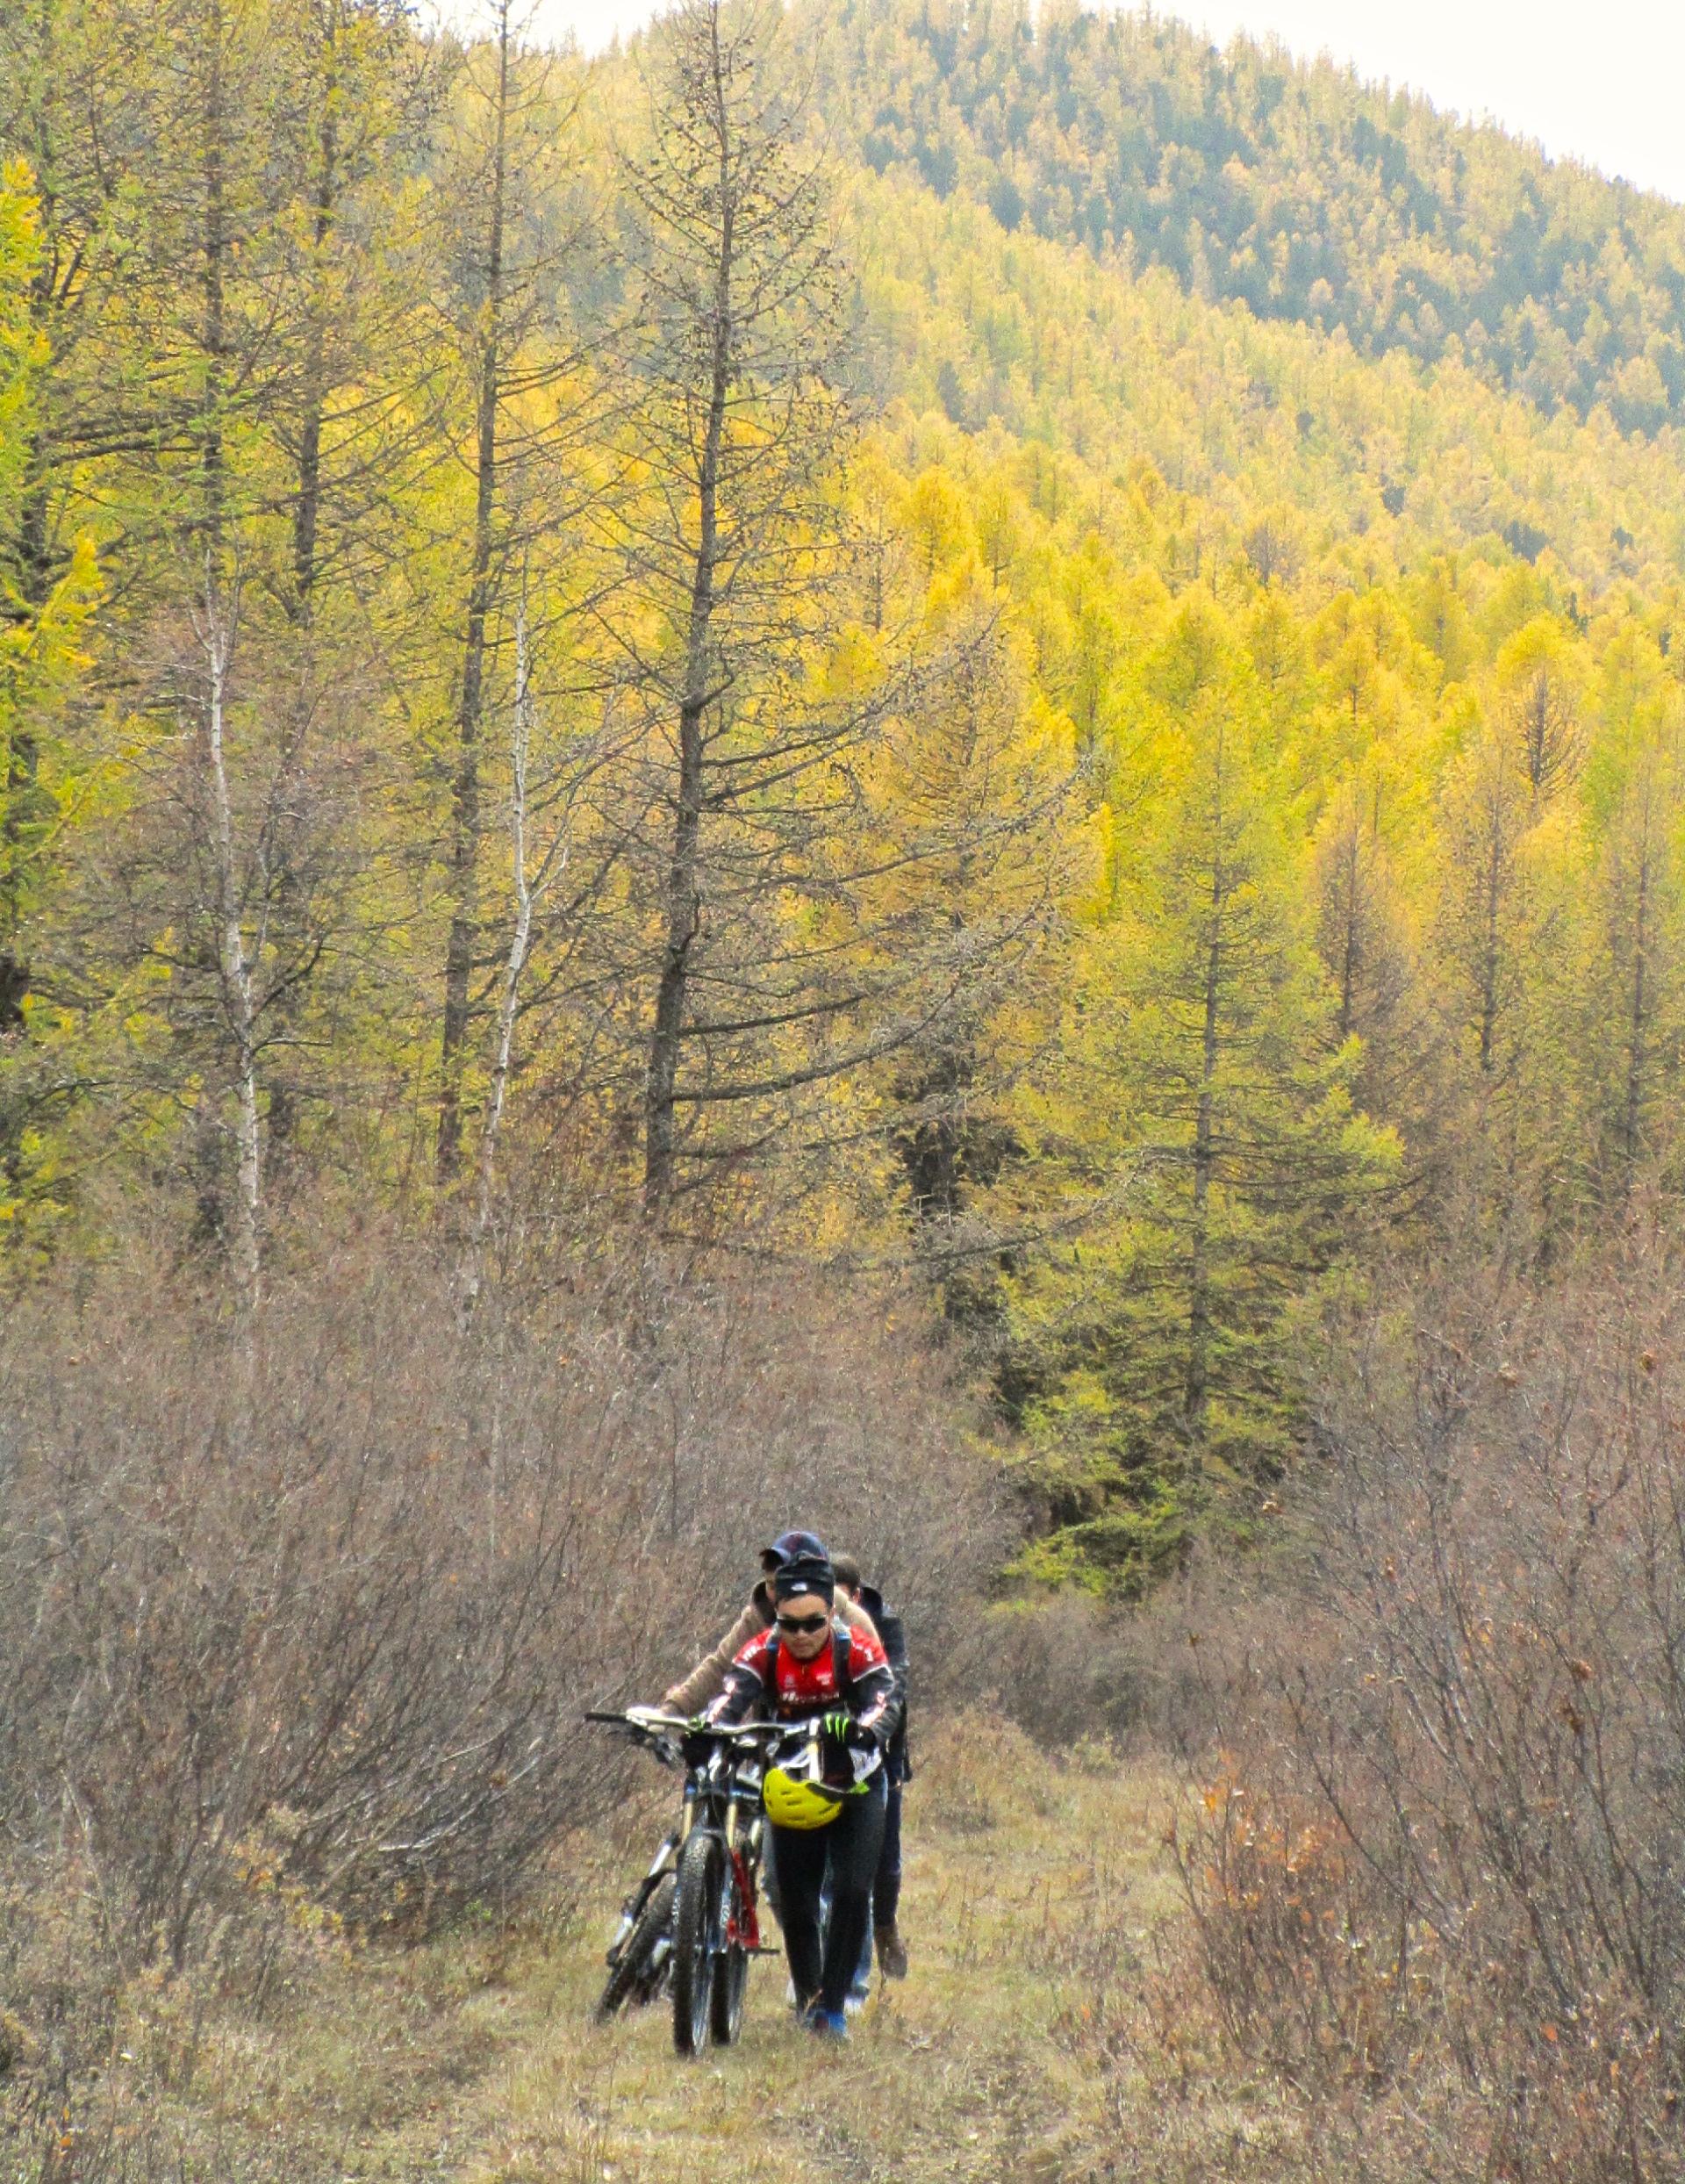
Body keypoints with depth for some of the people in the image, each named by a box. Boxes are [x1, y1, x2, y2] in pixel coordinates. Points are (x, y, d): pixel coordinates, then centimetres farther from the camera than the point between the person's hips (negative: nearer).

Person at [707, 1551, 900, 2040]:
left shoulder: (857, 1648, -17)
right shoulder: (763, 1652, -14)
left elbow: (886, 1699, -30)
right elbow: (732, 1696, -27)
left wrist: (866, 1731, -53)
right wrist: (708, 1730, -50)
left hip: (853, 1786, -2)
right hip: (791, 1791, 2)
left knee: (851, 1891, -15)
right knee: (795, 1902, 2)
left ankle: (834, 2008, -7)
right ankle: (808, 2000, 25)